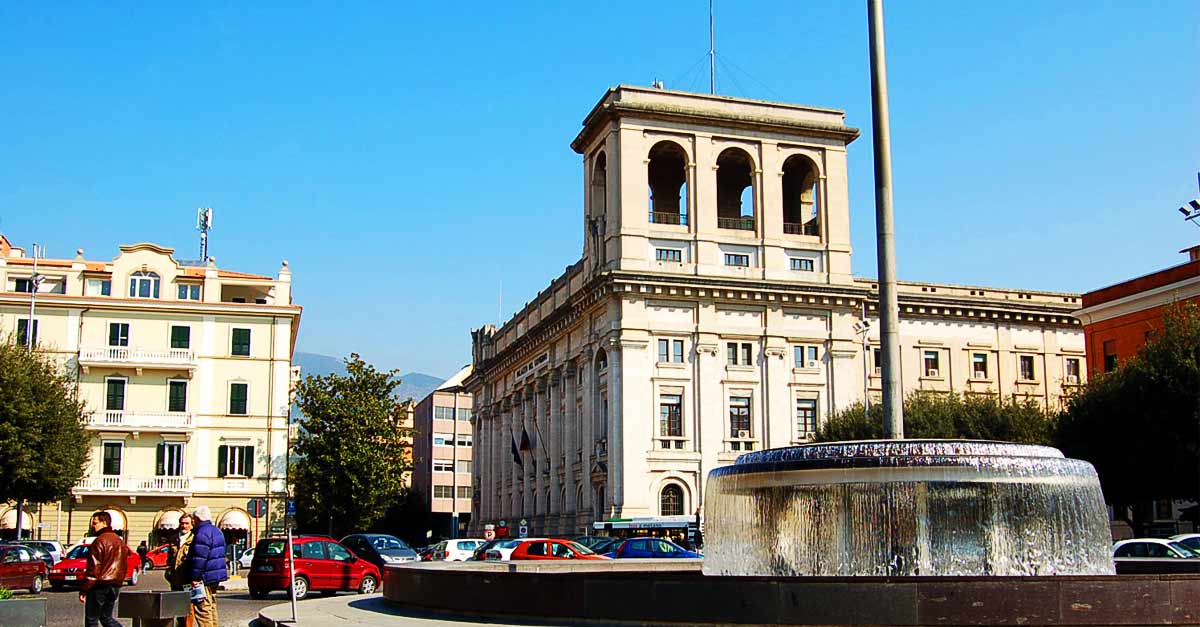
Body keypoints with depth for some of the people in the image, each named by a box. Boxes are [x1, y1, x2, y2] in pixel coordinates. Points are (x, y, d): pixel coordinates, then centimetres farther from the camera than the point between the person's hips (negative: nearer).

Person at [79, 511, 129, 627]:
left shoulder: (99, 541, -13)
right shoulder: (120, 541, 15)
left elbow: (93, 568, -17)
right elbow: (124, 566, 19)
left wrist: (84, 590, -14)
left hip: (100, 586, -8)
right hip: (115, 586, 8)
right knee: (106, 617, 15)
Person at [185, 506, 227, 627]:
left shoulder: (202, 533, -16)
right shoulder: (216, 531, 17)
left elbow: (199, 558, -22)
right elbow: (221, 554, 24)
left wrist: (195, 577, -19)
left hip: (205, 577, -10)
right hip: (215, 577, 10)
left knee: (202, 608, -9)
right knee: (211, 607, 17)